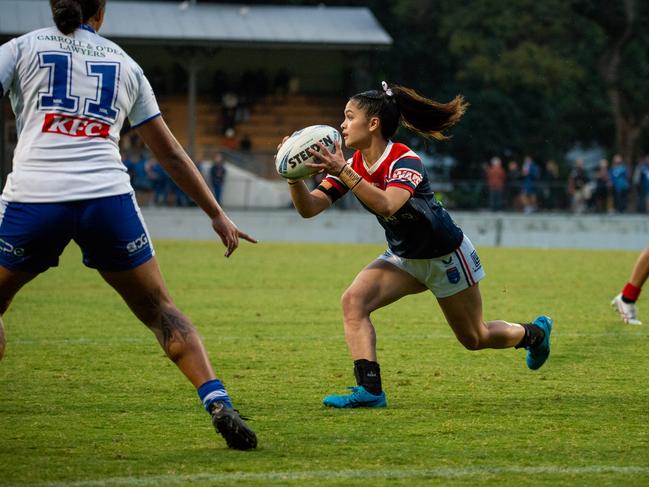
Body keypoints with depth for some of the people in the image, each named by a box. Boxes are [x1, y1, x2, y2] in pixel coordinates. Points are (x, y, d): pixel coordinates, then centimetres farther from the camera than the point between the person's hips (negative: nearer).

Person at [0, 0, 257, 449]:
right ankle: (219, 405, -2)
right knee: (160, 311, 15)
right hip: (108, 199, 2)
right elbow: (171, 153, 25)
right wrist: (217, 215, 32)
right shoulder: (125, 64, 21)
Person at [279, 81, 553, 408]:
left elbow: (386, 204, -50)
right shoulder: (352, 165, -9)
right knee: (353, 301, -20)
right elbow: (309, 208, -15)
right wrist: (294, 177, -34)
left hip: (447, 255, -6)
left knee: (475, 338, 10)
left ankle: (534, 332, 41)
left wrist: (343, 172, -55)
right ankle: (369, 390, -23)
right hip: (404, 257, 6)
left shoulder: (404, 161, -30)